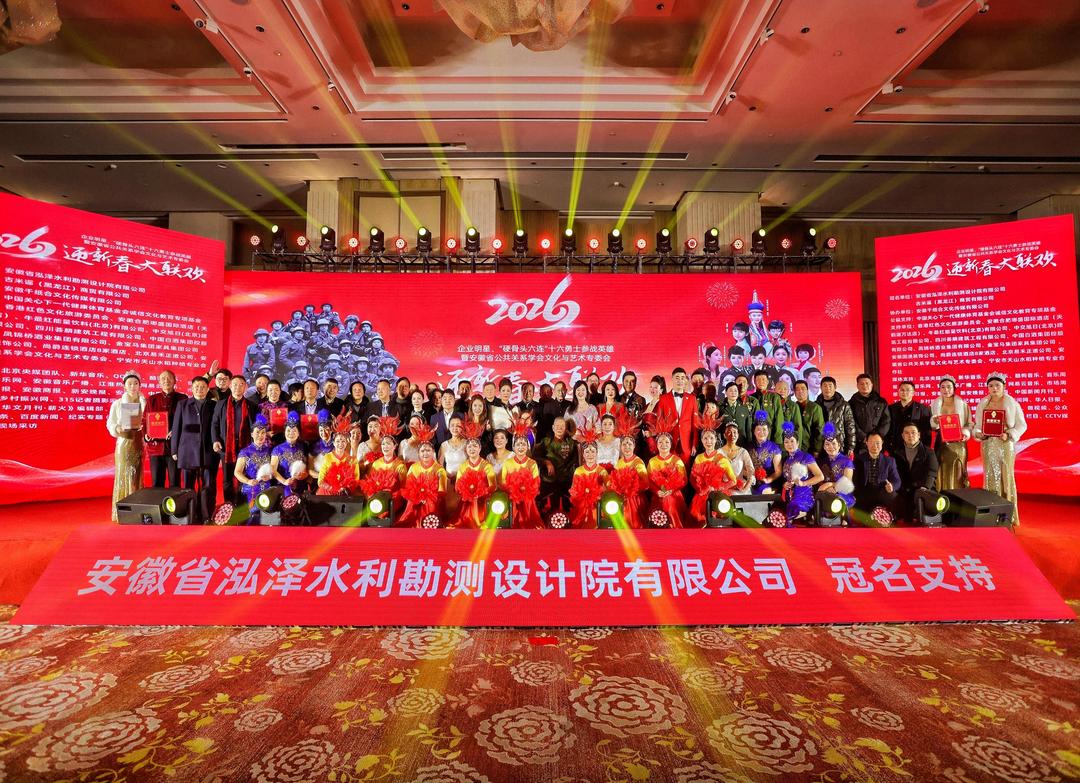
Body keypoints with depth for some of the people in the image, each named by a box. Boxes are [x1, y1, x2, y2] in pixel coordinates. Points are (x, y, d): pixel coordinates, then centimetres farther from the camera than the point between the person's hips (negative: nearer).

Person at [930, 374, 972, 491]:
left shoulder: (963, 405, 5)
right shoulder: (934, 405, 7)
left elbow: (970, 424, 3)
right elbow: (930, 426, 6)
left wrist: (965, 432, -15)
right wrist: (934, 422, -15)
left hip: (958, 445, 0)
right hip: (941, 444, 1)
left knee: (957, 474, -1)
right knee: (942, 473, -2)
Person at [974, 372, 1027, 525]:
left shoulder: (1012, 403, 0)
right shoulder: (982, 404, 8)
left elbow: (1022, 425, 0)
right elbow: (977, 425, 11)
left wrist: (1008, 434, -15)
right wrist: (978, 434, -9)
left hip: (1006, 445, -2)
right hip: (988, 445, 2)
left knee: (1006, 476, 0)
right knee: (990, 477, 3)